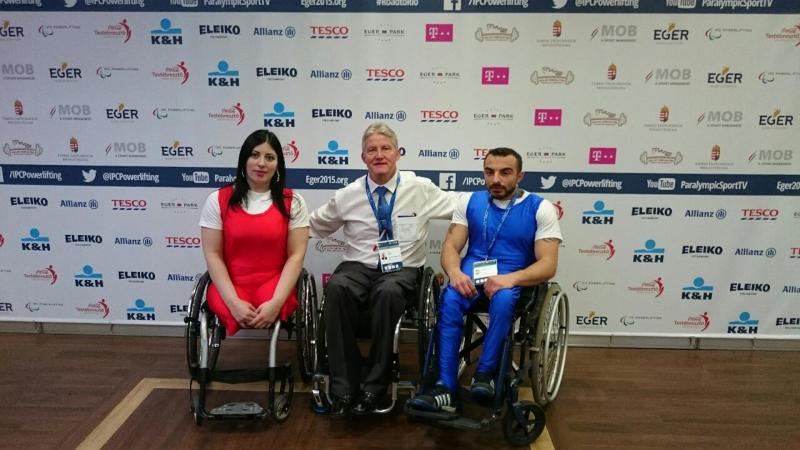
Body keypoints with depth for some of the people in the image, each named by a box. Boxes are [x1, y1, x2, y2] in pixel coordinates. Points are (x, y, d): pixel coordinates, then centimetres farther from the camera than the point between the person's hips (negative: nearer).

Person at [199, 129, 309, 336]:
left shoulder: (293, 202, 4)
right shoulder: (217, 200, 4)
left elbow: (296, 255, -2)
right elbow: (213, 255, 0)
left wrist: (276, 301, -16)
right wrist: (233, 301, -13)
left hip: (274, 283, 0)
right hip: (230, 285, 0)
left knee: (269, 314, -31)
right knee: (235, 315, -30)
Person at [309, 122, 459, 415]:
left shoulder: (421, 188, 4)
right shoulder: (347, 196, 8)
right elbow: (313, 226, 19)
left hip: (402, 269, -1)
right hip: (359, 266, 2)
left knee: (388, 292, -38)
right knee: (336, 287, -34)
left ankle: (374, 388, -23)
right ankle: (344, 387, -26)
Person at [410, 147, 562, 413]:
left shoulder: (540, 208, -1)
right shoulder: (470, 202, 8)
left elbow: (548, 264, -9)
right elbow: (450, 246, 3)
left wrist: (509, 279, -27)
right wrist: (455, 272, -21)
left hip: (515, 278, -2)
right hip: (472, 272, 2)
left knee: (503, 299, -37)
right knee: (450, 299, -30)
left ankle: (485, 373, -18)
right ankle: (446, 388, -29)